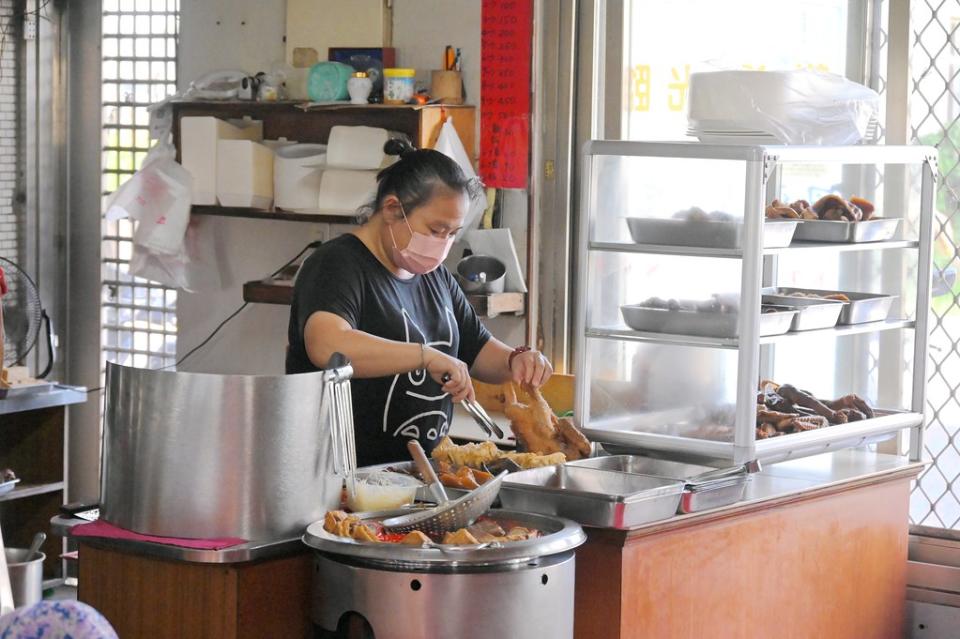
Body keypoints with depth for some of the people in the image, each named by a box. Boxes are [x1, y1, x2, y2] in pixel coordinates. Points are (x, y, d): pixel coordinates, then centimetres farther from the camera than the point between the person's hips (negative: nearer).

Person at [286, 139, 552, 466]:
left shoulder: (435, 275, 19)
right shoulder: (338, 265, -8)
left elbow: (480, 351, 28)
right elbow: (326, 347, -27)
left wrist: (516, 360, 6)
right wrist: (429, 356, -28)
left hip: (420, 473, 8)